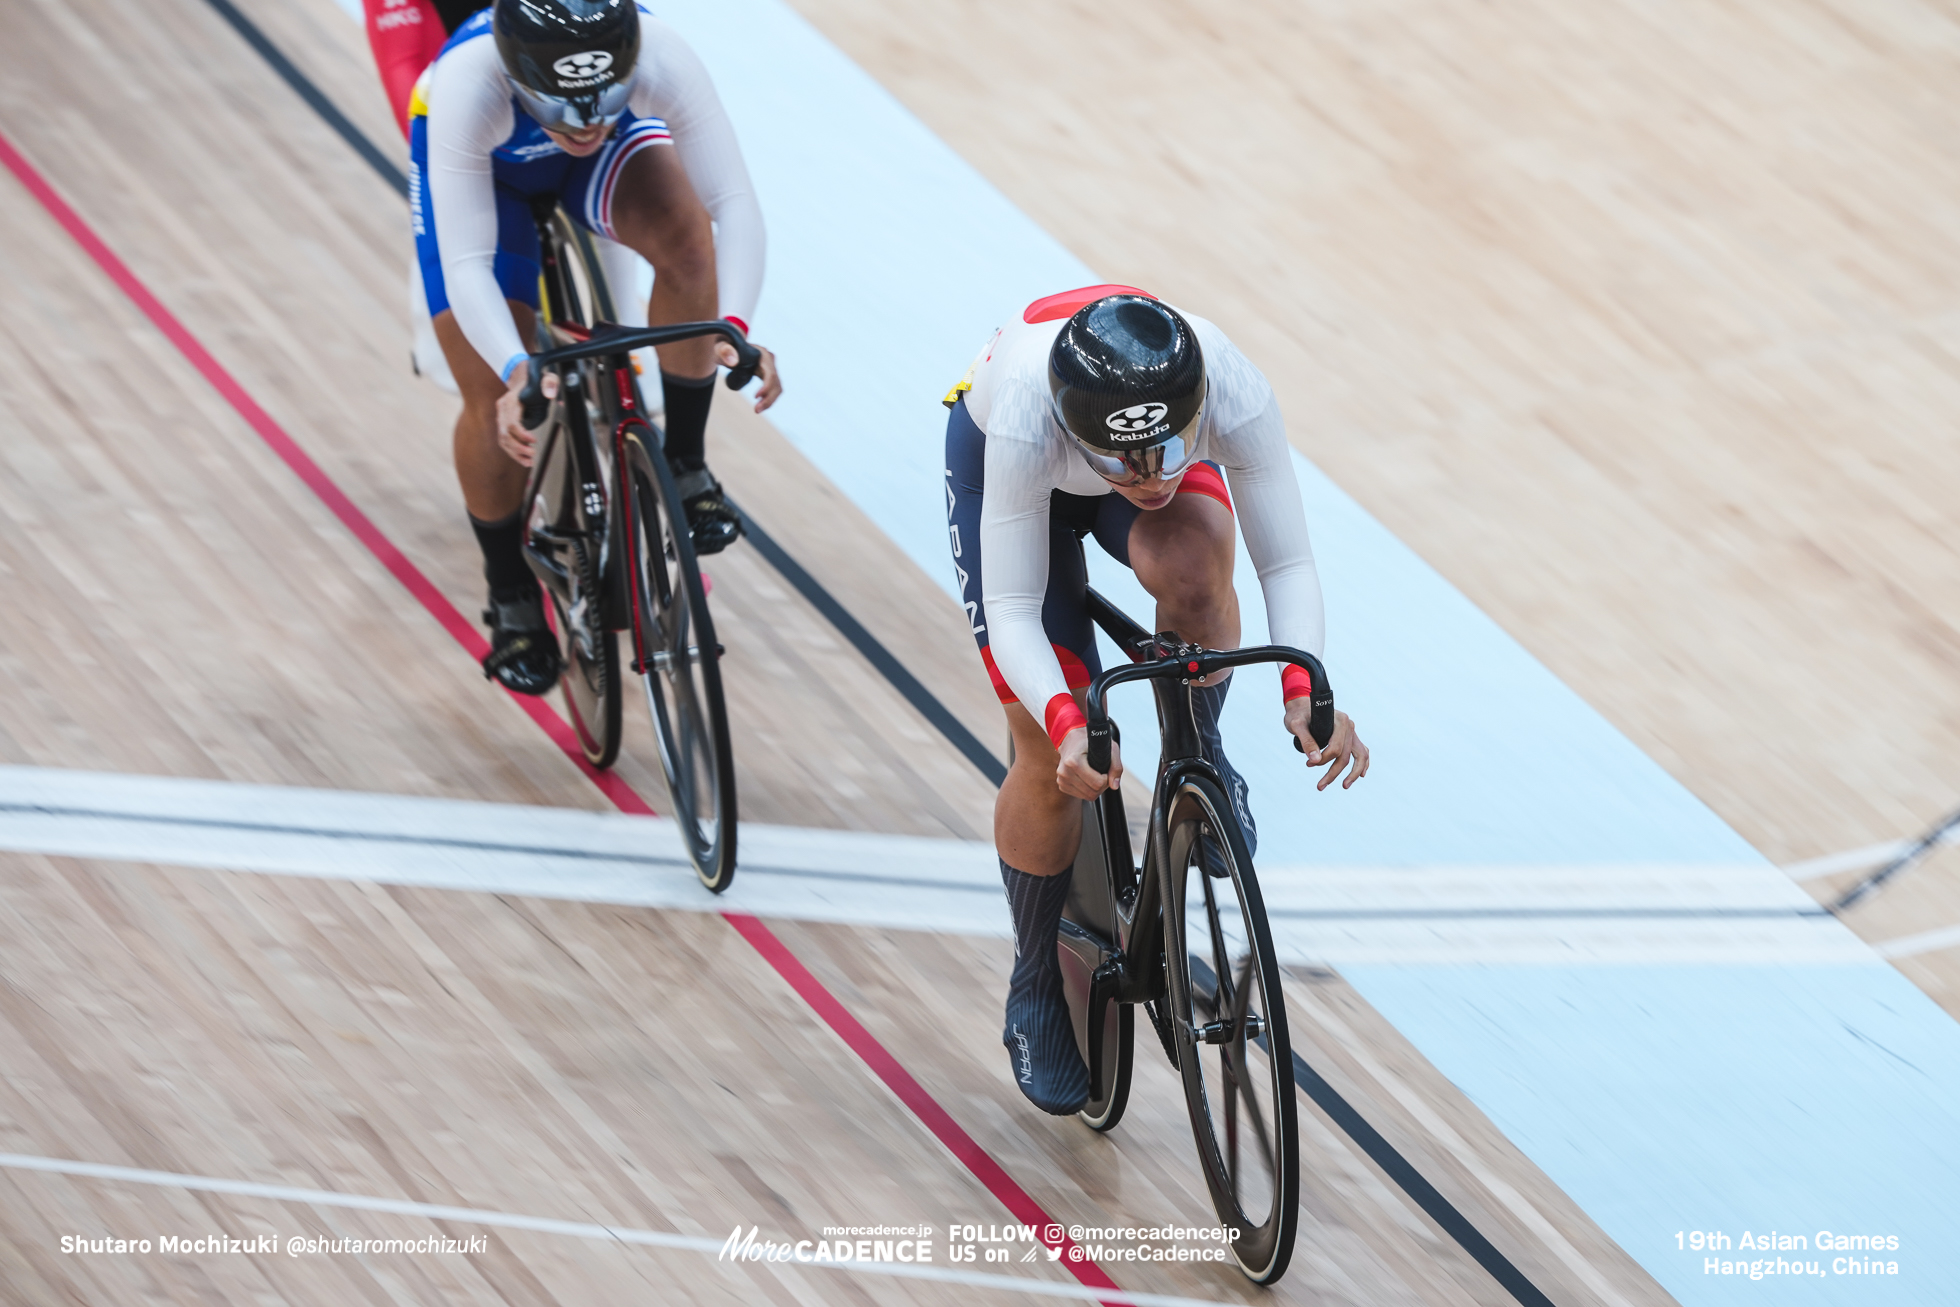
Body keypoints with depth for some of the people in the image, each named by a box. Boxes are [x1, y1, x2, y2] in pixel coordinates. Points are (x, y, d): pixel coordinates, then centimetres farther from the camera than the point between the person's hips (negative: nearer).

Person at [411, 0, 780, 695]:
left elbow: (734, 201, -38)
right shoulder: (468, 84, -43)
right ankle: (511, 599, 18)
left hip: (616, 148, 1)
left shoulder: (660, 59, -40)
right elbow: (466, 265, -42)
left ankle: (684, 463, -9)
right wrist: (517, 375, -57)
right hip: (486, 165, -1)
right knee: (497, 408, -9)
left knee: (687, 238, -31)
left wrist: (733, 326, -55)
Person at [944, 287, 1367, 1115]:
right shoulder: (1026, 422, -44)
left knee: (1194, 575, -36)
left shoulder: (1235, 395, -40)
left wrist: (1302, 690, -47)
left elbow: (1287, 563, -30)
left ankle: (1198, 758, -4)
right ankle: (1035, 997, 19)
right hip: (996, 460, -1)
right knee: (1052, 759, -5)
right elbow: (1012, 612, -36)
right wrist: (1065, 726, -53)